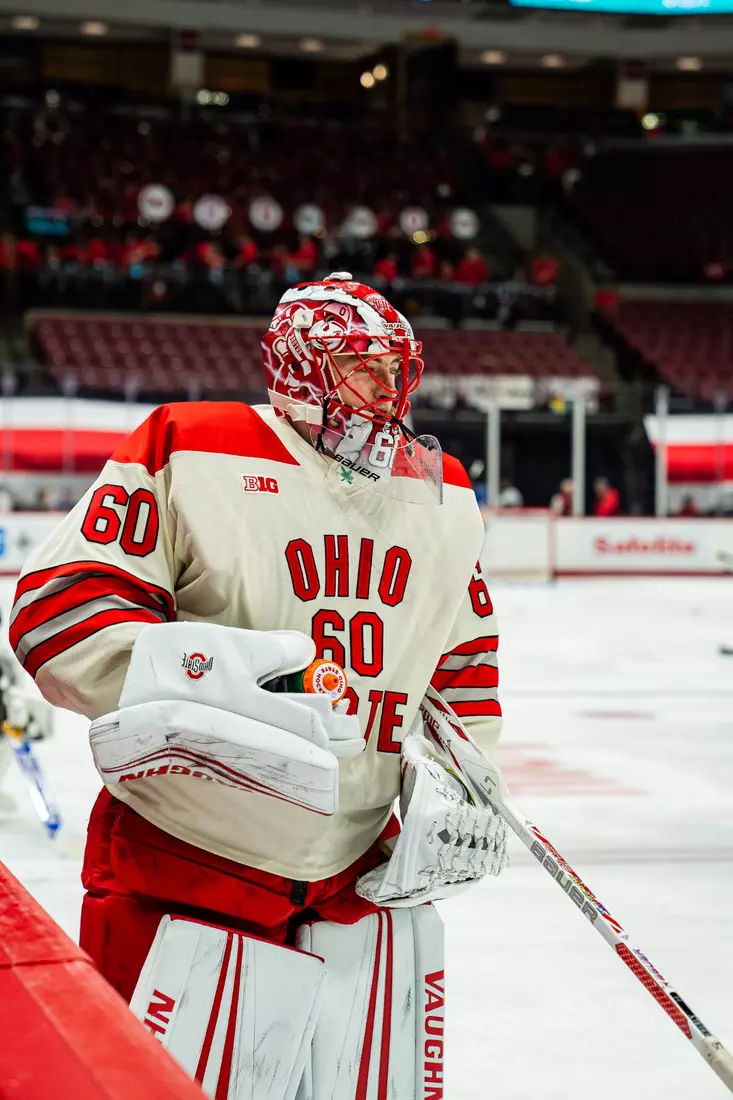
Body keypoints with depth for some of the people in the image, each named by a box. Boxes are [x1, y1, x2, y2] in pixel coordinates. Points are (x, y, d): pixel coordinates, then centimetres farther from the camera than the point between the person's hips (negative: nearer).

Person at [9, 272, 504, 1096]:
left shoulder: (444, 497, 11)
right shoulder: (190, 452, -8)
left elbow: (465, 658, 20)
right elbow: (54, 607, -14)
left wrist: (457, 782, 5)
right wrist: (200, 674, -28)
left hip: (371, 879, 5)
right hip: (187, 869, -5)